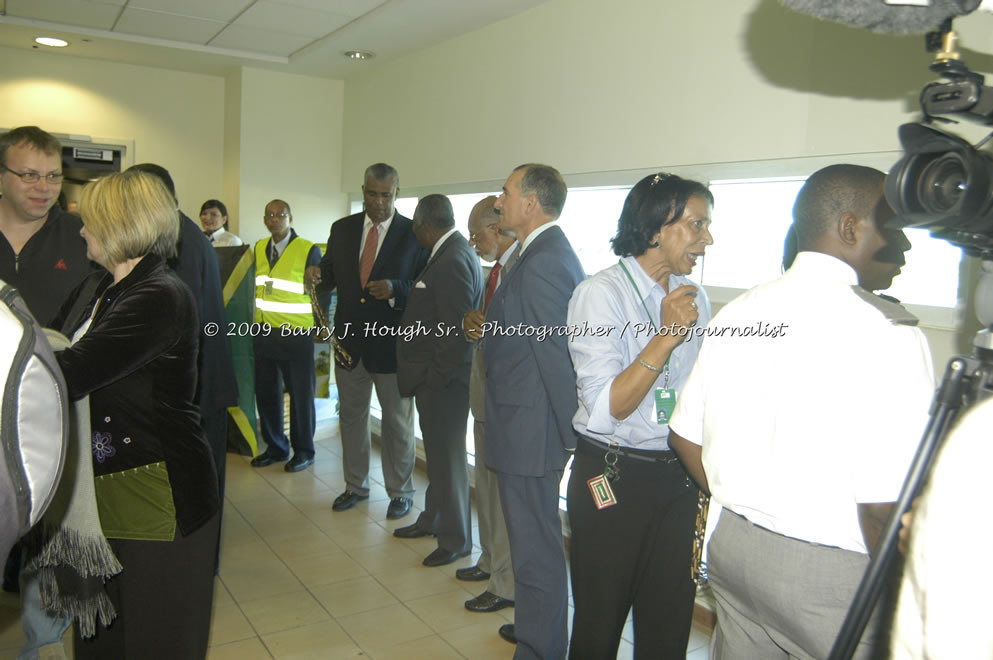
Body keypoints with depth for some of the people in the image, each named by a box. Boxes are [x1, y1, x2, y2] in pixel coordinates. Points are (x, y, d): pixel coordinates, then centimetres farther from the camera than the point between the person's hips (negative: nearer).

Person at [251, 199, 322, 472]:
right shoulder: (259, 248, 9)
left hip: (296, 336, -5)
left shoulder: (309, 250, -8)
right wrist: (256, 320, 10)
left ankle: (303, 450, 19)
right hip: (264, 334, 6)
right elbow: (257, 286, 16)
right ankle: (275, 447, 27)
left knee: (300, 395, 5)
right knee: (266, 392, 11)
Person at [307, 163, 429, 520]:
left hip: (392, 343, -4)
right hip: (349, 340, 4)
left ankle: (400, 492, 26)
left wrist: (396, 289, -27)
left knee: (397, 422, 9)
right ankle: (356, 485, 35)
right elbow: (331, 276, 10)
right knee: (351, 416, 17)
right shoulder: (342, 229, 5)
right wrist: (318, 276, -13)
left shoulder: (415, 234, -7)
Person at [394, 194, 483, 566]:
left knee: (447, 456, 3)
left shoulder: (453, 261, -21)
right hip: (433, 377, 10)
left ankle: (455, 539, 17)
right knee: (438, 452, 21)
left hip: (442, 380, -10)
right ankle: (433, 519, 38)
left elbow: (455, 328, -24)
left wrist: (436, 376, -17)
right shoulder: (451, 252, 10)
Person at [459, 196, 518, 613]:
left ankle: (507, 585, 18)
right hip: (487, 393, 10)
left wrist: (487, 328, -19)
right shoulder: (498, 266, 13)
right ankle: (491, 560, 40)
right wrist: (473, 321, -4)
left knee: (505, 490, 2)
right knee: (487, 483, 22)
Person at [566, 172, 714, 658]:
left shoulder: (694, 298, 7)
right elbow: (605, 408, -19)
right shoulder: (600, 294, -12)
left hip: (679, 477, 6)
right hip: (613, 478, -5)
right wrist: (666, 336, -23)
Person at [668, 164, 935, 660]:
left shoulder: (735, 313, 3)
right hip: (831, 576, -6)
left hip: (733, 544, 7)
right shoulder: (883, 330, -18)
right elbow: (886, 507, -21)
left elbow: (685, 437, 8)